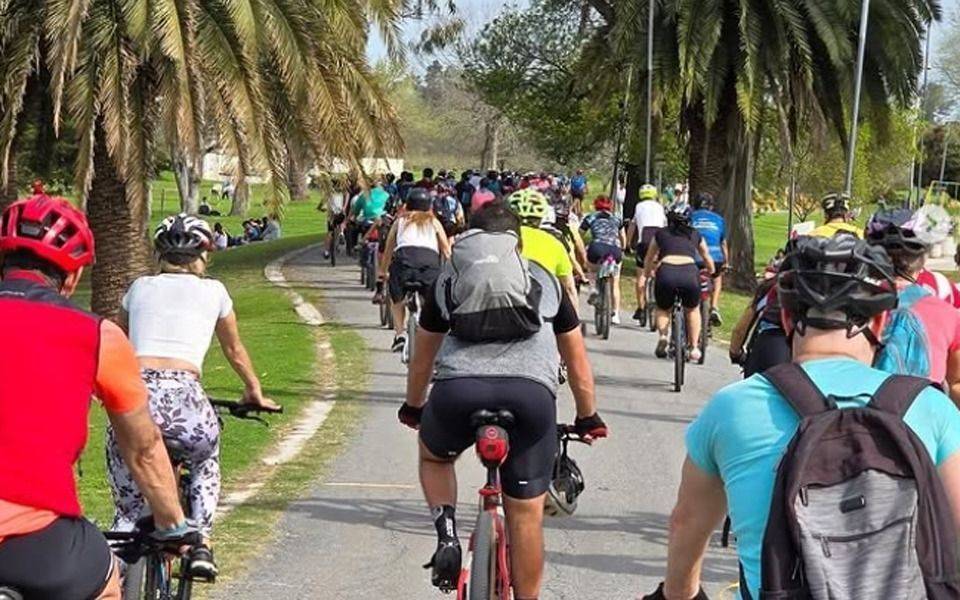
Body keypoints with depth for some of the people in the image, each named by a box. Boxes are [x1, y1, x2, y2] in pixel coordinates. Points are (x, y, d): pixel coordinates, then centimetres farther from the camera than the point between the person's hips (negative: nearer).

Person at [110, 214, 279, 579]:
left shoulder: (140, 287, 23)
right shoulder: (212, 291, 19)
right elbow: (235, 351, 34)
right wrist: (254, 393, 50)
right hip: (182, 396, -1)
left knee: (127, 511, 19)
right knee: (206, 460, 33)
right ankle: (201, 543, 19)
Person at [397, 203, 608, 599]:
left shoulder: (449, 279, 27)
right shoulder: (545, 280, 28)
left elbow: (422, 359, 37)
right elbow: (577, 361, 35)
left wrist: (412, 408, 53)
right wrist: (588, 418, 48)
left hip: (457, 389, 0)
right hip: (531, 394, 0)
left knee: (433, 456, 31)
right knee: (526, 516, 12)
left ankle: (446, 533, 11)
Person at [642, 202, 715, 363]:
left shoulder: (661, 234, 24)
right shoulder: (695, 235, 26)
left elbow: (648, 259, 39)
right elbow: (707, 258, 42)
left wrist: (647, 273, 60)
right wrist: (711, 271, 64)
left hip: (666, 273, 0)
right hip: (690, 273, 0)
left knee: (663, 309, 26)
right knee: (693, 310, 28)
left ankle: (663, 336, 1)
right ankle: (694, 348, 24)